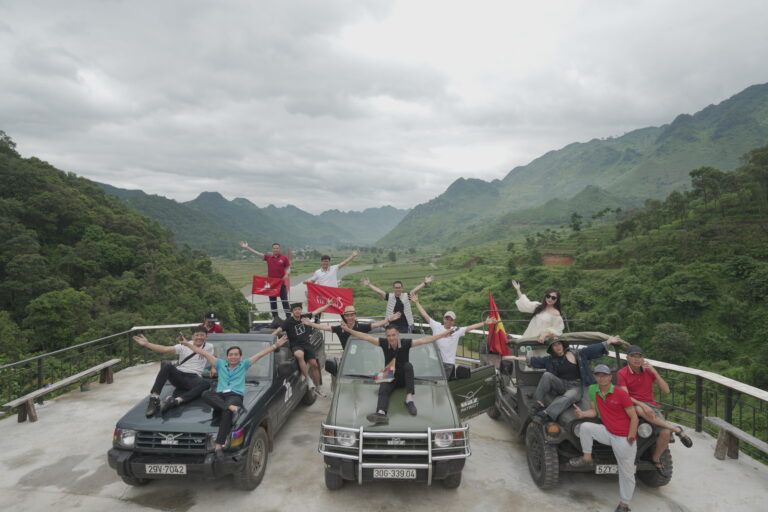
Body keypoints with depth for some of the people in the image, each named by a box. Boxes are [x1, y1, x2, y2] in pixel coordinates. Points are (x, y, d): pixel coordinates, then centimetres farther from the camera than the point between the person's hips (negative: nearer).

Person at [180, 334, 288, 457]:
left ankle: (218, 446, -39)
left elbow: (261, 354, 15)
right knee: (205, 394, -31)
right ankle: (233, 408, -43)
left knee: (227, 412, -35)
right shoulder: (221, 364, 26)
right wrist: (187, 344, 23)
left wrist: (276, 345, 9)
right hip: (219, 395, 3)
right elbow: (203, 353, 25)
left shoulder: (244, 364, 21)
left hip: (236, 395, -3)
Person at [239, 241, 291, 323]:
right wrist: (247, 247, -2)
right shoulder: (268, 257, 6)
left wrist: (287, 274, -20)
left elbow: (288, 268, 2)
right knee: (272, 301, 8)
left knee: (285, 301, -2)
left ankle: (289, 317, 2)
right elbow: (257, 253, 3)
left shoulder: (284, 258, -1)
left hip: (281, 283, -3)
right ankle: (275, 318, 17)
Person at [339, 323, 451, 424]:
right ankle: (381, 413, -57)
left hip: (403, 377, -1)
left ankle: (409, 399, -34)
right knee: (383, 390, -28)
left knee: (408, 365, -30)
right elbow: (366, 337, -7)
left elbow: (424, 340, -18)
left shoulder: (406, 343, -11)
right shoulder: (384, 343, -6)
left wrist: (442, 335, -26)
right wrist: (348, 330, -11)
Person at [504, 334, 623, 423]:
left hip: (576, 387, -2)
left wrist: (609, 342, -4)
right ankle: (539, 404, -29)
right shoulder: (550, 359, 7)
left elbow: (592, 349, 4)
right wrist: (517, 358, -13)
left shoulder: (577, 353, 6)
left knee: (568, 397, -36)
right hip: (561, 385, 2)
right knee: (547, 375, -25)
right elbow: (535, 360, -1)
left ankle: (545, 414, -52)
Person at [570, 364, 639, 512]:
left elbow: (634, 417, -11)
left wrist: (630, 438, -14)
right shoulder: (593, 390, 0)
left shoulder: (621, 393, -15)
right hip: (607, 432, 4)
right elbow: (594, 411, 5)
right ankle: (587, 459, 0)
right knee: (585, 427, -16)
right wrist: (582, 413, -16)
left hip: (623, 438, -4)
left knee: (626, 473, 4)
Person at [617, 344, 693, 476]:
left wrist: (654, 372, -10)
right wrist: (642, 405, -29)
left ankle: (656, 459, 7)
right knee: (640, 410, -41)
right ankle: (676, 429, -22)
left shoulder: (649, 370, 7)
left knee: (665, 433, -21)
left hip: (651, 405, 4)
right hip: (633, 405, -4)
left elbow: (666, 390, 2)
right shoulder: (621, 374, -5)